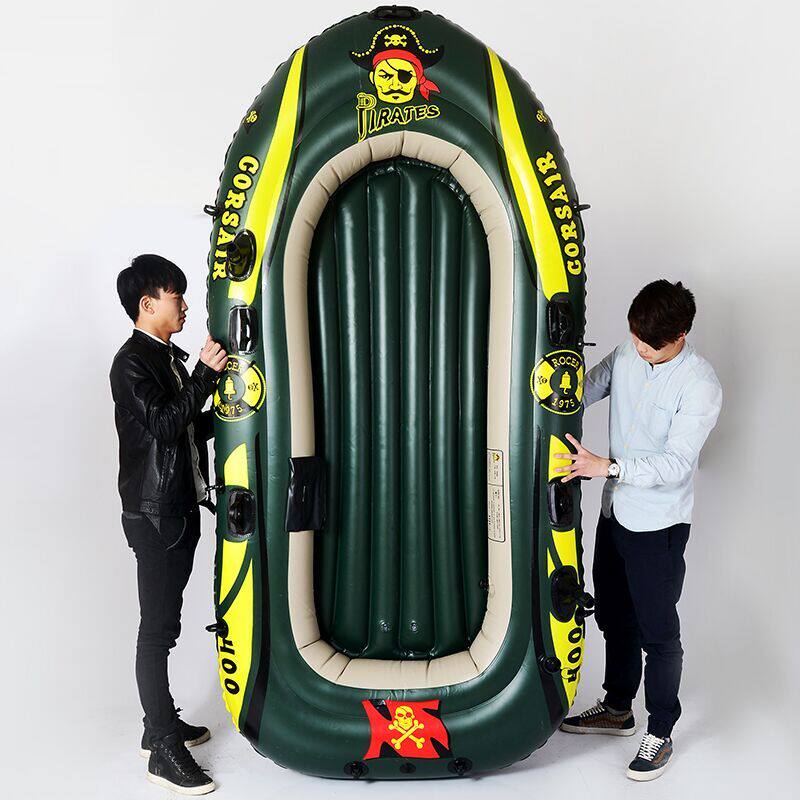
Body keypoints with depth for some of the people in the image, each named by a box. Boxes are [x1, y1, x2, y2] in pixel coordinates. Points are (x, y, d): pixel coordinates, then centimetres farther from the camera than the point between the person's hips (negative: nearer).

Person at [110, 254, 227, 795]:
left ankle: (161, 726, 29)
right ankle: (165, 751, 4)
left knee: (164, 624, 16)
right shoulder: (132, 363, -12)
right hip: (155, 514, -9)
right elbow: (163, 425, -24)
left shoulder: (170, 358, 17)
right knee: (159, 629, -4)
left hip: (181, 509, 10)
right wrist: (206, 374, -25)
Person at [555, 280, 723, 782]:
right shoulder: (626, 356, -1)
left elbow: (676, 464, -24)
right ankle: (617, 709, 39)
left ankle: (661, 735, 23)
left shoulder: (700, 386, -19)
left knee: (658, 632, 4)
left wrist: (606, 467, -33)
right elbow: (585, 390, 12)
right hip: (616, 512, 7)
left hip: (659, 526, -7)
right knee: (614, 618, 20)